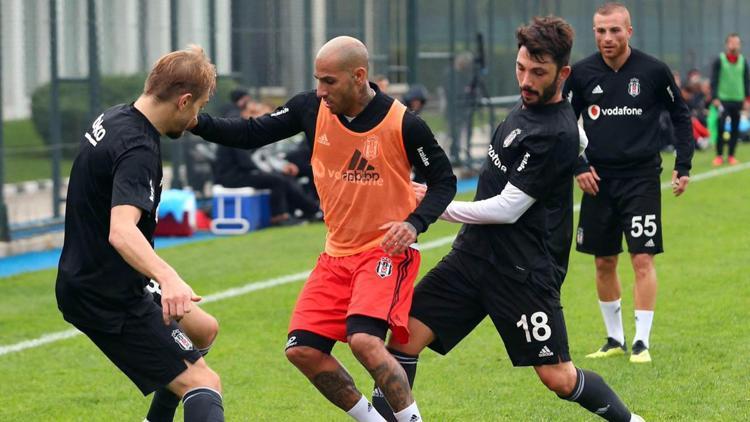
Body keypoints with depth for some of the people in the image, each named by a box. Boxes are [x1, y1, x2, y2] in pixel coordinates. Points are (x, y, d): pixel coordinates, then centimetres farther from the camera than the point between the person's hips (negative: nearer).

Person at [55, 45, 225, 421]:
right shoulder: (137, 150, -25)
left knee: (203, 329, 28)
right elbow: (121, 231, -42)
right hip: (108, 300, -11)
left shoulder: (112, 119, 5)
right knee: (203, 383, -16)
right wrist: (167, 277, -57)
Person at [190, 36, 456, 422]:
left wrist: (414, 223, -22)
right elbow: (252, 135, 0)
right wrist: (198, 122, -15)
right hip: (337, 252, 6)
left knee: (364, 340, -27)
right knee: (303, 350, -2)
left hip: (386, 250, -6)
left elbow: (443, 180, -5)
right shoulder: (312, 108, -5)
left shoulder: (403, 124, -15)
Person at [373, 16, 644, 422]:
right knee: (406, 335, -5)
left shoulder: (556, 135, -20)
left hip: (524, 271, -8)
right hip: (473, 252, 8)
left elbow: (508, 208, -20)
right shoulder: (525, 107, 8)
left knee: (558, 377, -4)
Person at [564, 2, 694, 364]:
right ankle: (614, 339, 22)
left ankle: (642, 342, -3)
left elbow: (680, 116, 6)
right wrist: (577, 166, -2)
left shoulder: (654, 71, -6)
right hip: (598, 180, 3)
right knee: (603, 262, 9)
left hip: (641, 179, -3)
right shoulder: (581, 73, -2)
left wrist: (683, 166, 1)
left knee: (642, 259, -8)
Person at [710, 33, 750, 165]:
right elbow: (714, 80, -3)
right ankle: (719, 156, 3)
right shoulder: (719, 60, -2)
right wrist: (715, 98, -10)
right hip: (723, 100, -3)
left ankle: (731, 155, 14)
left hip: (738, 100, 3)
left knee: (735, 129, 6)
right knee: (720, 128, -6)